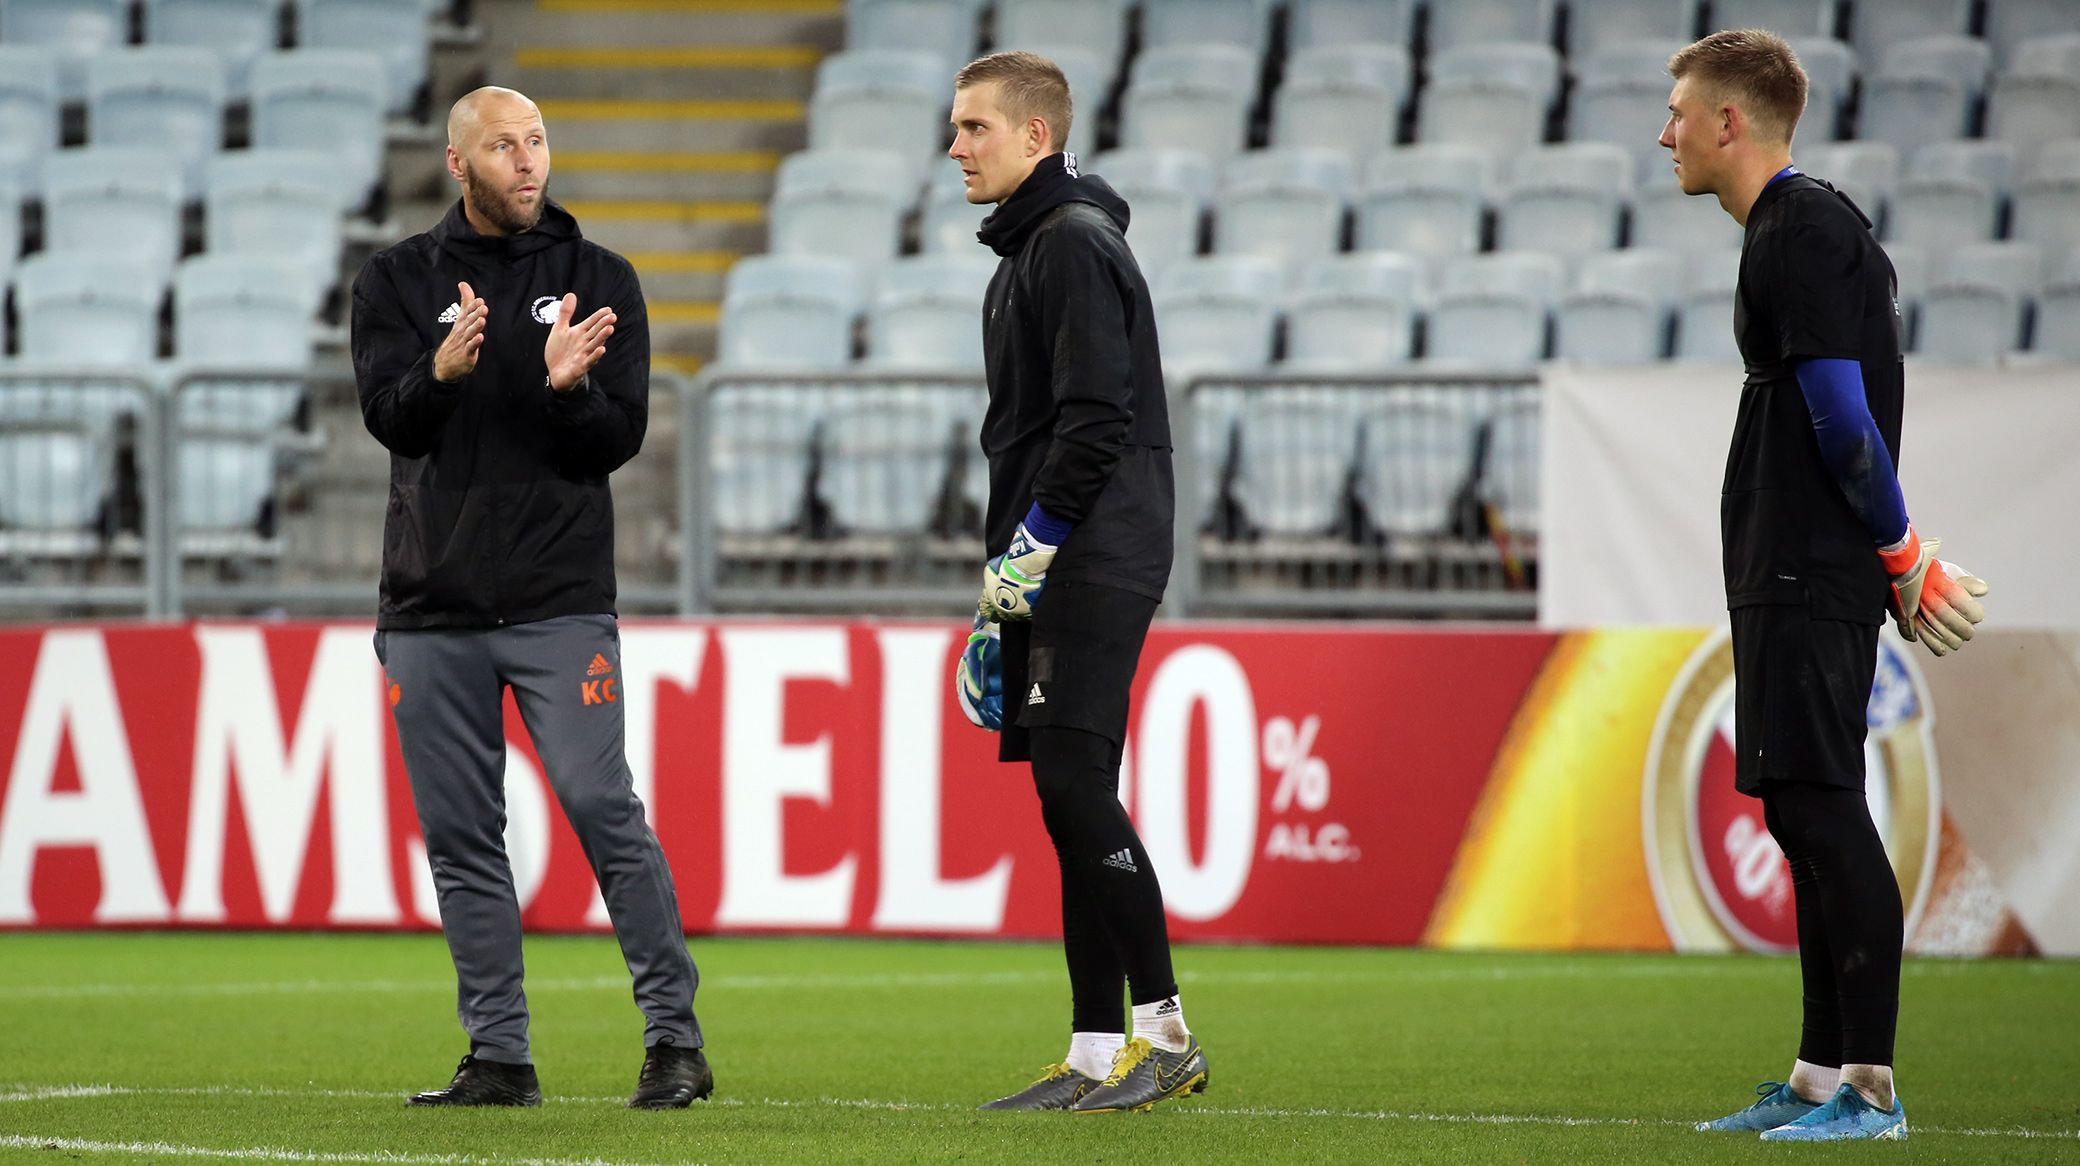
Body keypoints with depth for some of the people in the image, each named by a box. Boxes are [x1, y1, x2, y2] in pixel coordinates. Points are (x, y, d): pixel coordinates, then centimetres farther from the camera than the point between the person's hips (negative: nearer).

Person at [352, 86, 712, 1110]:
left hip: (560, 599, -2)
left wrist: (568, 387, -21)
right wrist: (441, 371, -26)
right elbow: (387, 416, -5)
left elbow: (620, 438, 0)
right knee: (460, 836, 4)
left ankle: (674, 1038, -8)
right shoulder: (399, 281, 9)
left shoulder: (599, 280, 7)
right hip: (431, 604, 2)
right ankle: (499, 1055, 10)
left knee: (602, 808, -13)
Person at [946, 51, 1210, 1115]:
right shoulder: (1026, 252, 21)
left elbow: (1095, 419, -19)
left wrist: (1028, 550, -16)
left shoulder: (1076, 243, -10)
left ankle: (1163, 1029, -12)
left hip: (1096, 566, -10)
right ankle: (1099, 1055, 7)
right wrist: (1000, 602, 20)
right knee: (1068, 798, 7)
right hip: (1050, 574, 10)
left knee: (1074, 777, -14)